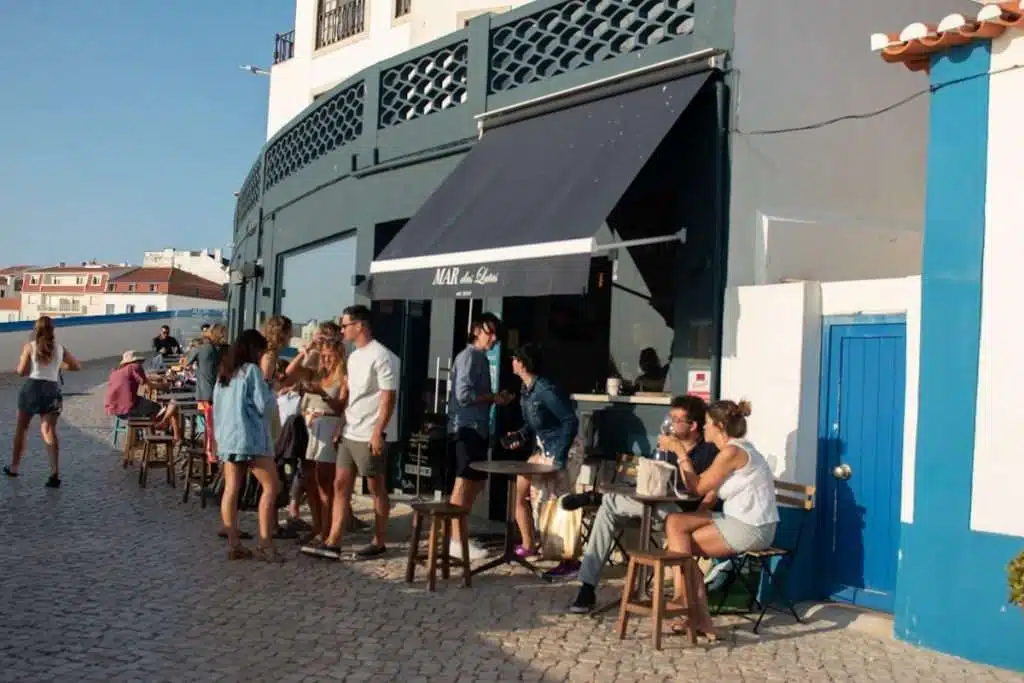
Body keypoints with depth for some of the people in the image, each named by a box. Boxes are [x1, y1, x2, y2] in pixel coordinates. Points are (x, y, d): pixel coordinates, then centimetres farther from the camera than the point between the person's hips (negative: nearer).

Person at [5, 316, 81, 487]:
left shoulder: (30, 347, -2)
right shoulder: (60, 348, 6)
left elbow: (21, 372, -2)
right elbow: (77, 366, 13)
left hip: (32, 388, -2)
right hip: (52, 391, 2)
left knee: (21, 429, 17)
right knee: (49, 431, -3)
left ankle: (14, 467, 30)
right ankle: (55, 472, -18)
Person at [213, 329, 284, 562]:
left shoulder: (224, 372, 15)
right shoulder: (251, 370, -8)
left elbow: (217, 406, 19)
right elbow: (265, 405, -10)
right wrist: (270, 390, 8)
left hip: (226, 437, 8)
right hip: (250, 437, -8)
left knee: (231, 489, 4)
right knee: (270, 486, -2)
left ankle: (234, 544, 4)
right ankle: (265, 544, -8)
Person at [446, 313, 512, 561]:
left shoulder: (481, 357, 18)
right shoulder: (468, 356, -11)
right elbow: (464, 395, -21)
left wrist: (494, 398, 5)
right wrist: (493, 397, -12)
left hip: (478, 428, 10)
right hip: (466, 429, -10)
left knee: (476, 483, 15)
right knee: (464, 484, -6)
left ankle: (459, 534, 23)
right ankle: (456, 541, -2)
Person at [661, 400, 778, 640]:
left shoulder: (732, 452, -15)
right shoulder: (735, 449, 16)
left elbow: (698, 487, -10)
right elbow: (695, 485, 14)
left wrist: (680, 451, -5)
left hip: (751, 529, -10)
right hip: (741, 521, 10)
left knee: (681, 546, -5)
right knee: (675, 522, -1)